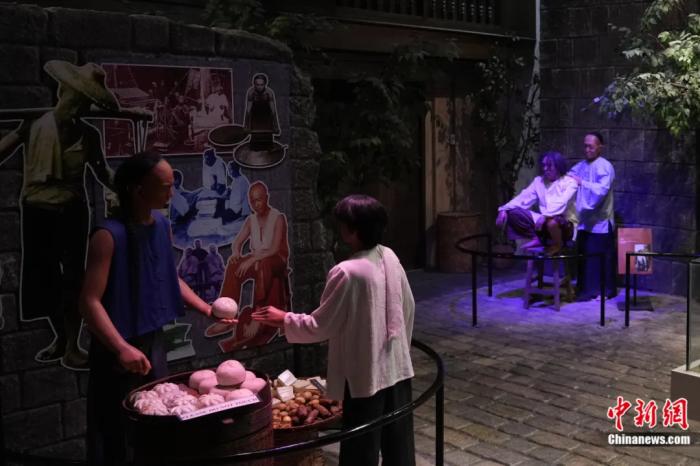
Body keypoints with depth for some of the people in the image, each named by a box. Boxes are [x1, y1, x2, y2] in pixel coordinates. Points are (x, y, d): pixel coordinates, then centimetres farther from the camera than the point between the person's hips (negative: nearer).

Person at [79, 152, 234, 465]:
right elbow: (90, 301, -24)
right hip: (119, 348, -7)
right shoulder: (109, 236, -21)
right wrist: (122, 348, -34)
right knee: (117, 431, 5)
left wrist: (206, 309, 8)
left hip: (154, 338, 7)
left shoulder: (162, 225, 1)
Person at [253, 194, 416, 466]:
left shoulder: (346, 272, -22)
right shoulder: (390, 257, -1)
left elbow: (320, 326, -14)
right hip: (397, 367, 7)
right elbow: (408, 308, 10)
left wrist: (283, 319, 1)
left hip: (366, 375, -7)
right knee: (399, 443, 19)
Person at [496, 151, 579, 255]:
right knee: (512, 213, -13)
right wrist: (504, 209, -16)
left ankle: (558, 244, -9)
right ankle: (539, 239, -5)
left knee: (552, 222, -43)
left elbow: (561, 203, -25)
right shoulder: (539, 181, 9)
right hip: (544, 221, 5)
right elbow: (524, 198, 0)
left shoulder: (569, 182, -7)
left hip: (565, 224, -5)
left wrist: (545, 216, -41)